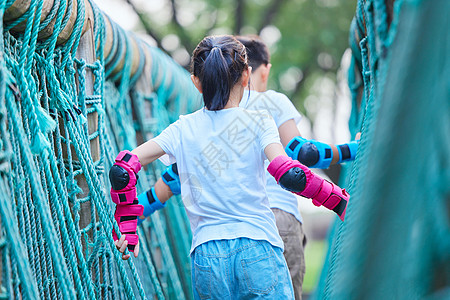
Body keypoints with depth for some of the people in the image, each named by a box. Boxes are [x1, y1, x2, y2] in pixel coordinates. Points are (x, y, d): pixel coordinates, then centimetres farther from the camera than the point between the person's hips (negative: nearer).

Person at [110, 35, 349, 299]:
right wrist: (339, 200, 0)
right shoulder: (258, 122, 1)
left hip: (206, 255, 2)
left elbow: (123, 168, -1)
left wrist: (127, 225, 9)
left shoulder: (183, 129, 7)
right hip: (260, 249, -2)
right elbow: (289, 174, -14)